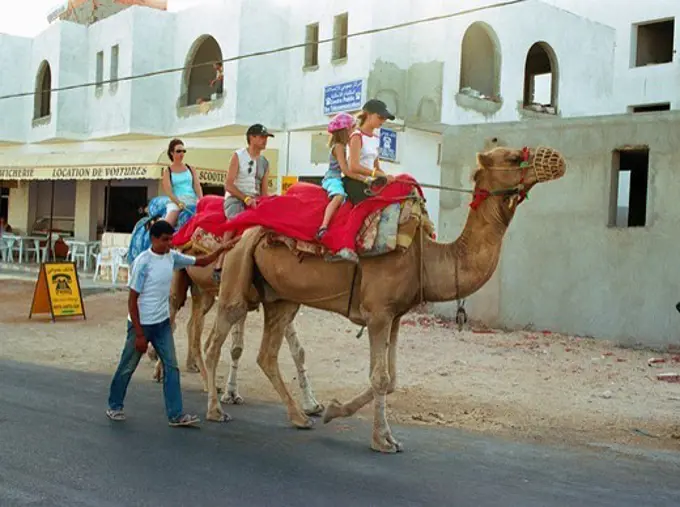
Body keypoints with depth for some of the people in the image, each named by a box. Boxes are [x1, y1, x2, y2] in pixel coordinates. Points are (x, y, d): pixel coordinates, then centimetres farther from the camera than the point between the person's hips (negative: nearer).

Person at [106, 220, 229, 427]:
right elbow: (132, 300, -17)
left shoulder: (172, 257, 0)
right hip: (141, 323, -6)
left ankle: (176, 415, 3)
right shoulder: (143, 262, -18)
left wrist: (222, 249, -6)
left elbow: (201, 262, 11)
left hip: (162, 323, 6)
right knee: (127, 367, 9)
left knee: (171, 367, 0)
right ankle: (114, 406, 29)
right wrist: (139, 334, -17)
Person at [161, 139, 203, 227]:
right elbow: (168, 191, -3)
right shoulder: (168, 172, 9)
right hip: (176, 201, -3)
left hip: (193, 200, 3)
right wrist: (179, 203, -20)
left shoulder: (190, 169, 17)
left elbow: (197, 186, 7)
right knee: (167, 224, -26)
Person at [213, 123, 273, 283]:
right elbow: (228, 185, -6)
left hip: (254, 201, 6)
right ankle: (219, 266, -40)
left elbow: (264, 191, 17)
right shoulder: (238, 156, 1)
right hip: (235, 198, -6)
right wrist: (246, 198, -15)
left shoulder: (265, 163, 16)